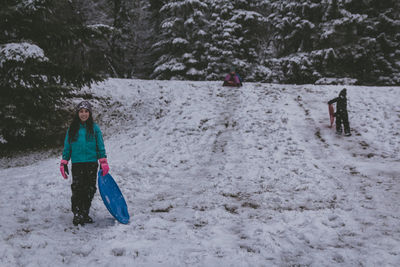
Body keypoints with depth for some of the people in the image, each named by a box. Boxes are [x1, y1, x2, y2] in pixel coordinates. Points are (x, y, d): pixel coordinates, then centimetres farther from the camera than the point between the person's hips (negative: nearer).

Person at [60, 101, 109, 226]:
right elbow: (67, 147, 10)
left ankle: (85, 214, 17)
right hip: (77, 164, 0)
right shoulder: (72, 128, 6)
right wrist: (64, 163, 4)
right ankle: (77, 214, 3)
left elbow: (100, 146, 5)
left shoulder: (94, 128, 4)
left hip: (92, 163, 1)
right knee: (77, 189, -7)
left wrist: (103, 162, -3)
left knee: (89, 190, 4)